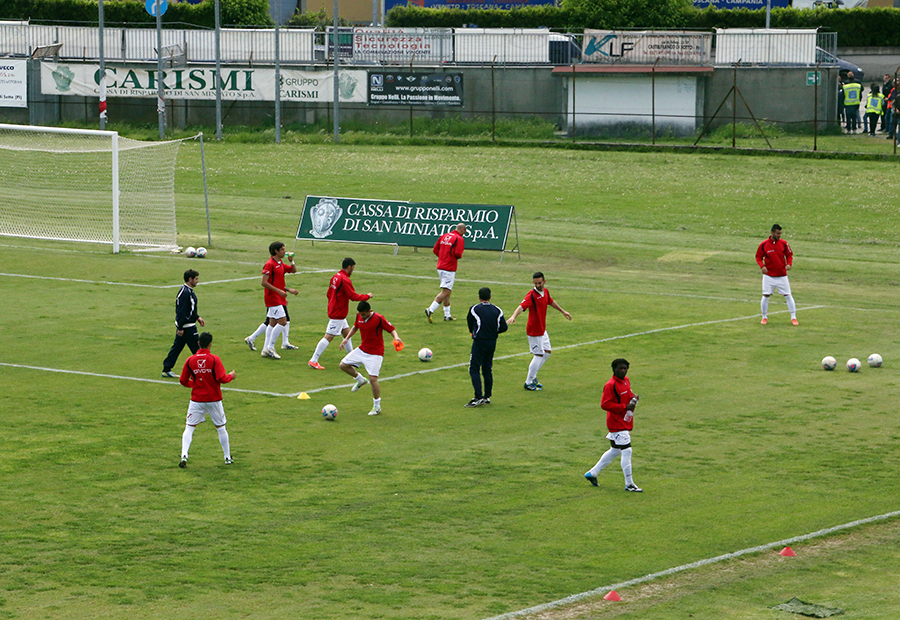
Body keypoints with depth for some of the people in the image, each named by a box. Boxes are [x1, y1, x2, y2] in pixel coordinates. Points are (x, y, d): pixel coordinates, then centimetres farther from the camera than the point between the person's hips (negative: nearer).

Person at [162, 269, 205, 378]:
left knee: (177, 347, 13)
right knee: (197, 348, -1)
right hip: (187, 327, -10)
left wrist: (197, 317, 20)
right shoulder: (186, 293, -22)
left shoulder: (188, 291, 12)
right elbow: (182, 311, -23)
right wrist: (180, 328, -22)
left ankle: (166, 369, 16)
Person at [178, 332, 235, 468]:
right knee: (220, 428, 14)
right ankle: (228, 457, 23)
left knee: (189, 428, 5)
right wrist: (230, 376, 3)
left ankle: (184, 456, -13)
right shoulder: (214, 359, -11)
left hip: (196, 399, 1)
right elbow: (221, 378, -18)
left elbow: (184, 381, 3)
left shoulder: (190, 360, -3)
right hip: (214, 399, -1)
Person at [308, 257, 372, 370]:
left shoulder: (336, 276, 9)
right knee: (328, 337, -7)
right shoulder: (345, 280, -20)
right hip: (338, 315, -10)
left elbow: (329, 294, 16)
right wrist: (367, 296, -6)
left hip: (334, 311, 10)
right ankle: (313, 361, -7)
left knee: (347, 332, 18)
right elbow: (353, 296, -20)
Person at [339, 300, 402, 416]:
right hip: (362, 349, 7)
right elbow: (355, 327, 19)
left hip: (375, 353, -7)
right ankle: (360, 380, 32)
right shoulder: (359, 317, -2)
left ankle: (377, 406, 3)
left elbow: (392, 329, -14)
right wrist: (347, 338, 9)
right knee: (343, 365, 6)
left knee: (373, 379, -13)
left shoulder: (379, 319, -21)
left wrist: (396, 337, -34)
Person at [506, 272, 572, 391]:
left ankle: (532, 376, 28)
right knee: (539, 355, -4)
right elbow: (522, 306, -39)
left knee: (547, 352, 16)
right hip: (534, 331, -9)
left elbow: (551, 302, 24)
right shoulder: (532, 295, -23)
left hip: (542, 329, 9)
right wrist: (513, 316, -57)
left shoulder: (545, 291, 3)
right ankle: (528, 383, 7)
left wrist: (563, 311, 37)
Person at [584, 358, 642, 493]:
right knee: (626, 451, -9)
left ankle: (592, 473, 31)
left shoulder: (626, 381, 11)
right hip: (617, 423, -10)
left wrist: (633, 398, 3)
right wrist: (625, 407, -24)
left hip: (625, 423, 10)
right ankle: (629, 484, -1)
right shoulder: (610, 385, -17)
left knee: (615, 451, 18)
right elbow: (605, 404, -21)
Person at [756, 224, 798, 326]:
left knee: (788, 295, -1)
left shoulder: (783, 243, -3)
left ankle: (793, 318, 7)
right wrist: (762, 266, -16)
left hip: (782, 275, 1)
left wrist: (789, 264, -11)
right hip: (769, 276, -1)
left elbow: (789, 255, 9)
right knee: (766, 296, -3)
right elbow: (758, 257, 2)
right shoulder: (763, 245, -7)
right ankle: (764, 317, 15)